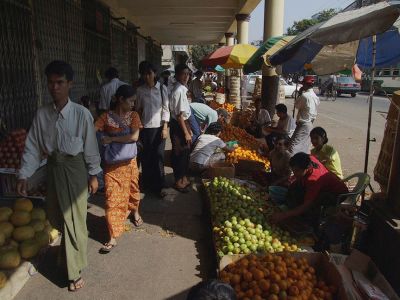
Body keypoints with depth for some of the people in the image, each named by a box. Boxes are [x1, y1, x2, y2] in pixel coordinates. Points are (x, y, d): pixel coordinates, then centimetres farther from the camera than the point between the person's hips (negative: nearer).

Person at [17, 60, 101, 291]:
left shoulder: (81, 114, -14)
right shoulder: (42, 114, -3)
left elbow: (90, 147, -7)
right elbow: (33, 147, 0)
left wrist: (93, 175, -2)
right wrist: (24, 175, -6)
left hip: (75, 168, -4)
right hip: (53, 168, 4)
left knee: (74, 220, 4)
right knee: (56, 217, 19)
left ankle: (75, 271, 23)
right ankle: (71, 247, 52)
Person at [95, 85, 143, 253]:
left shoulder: (133, 115, -3)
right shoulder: (107, 116, -5)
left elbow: (134, 137, -16)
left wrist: (112, 139, -18)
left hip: (129, 162, 2)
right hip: (111, 164, -1)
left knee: (132, 189, 20)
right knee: (112, 198, -3)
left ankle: (135, 211, 53)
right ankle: (113, 237, 4)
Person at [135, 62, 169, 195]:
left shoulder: (162, 88, -1)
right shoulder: (140, 90, 4)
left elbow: (166, 109, -2)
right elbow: (138, 109, 9)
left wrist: (165, 127, -8)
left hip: (158, 126, -1)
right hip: (145, 127, 2)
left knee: (158, 156, 1)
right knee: (146, 156, 7)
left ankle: (159, 186, 14)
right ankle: (147, 184, 22)